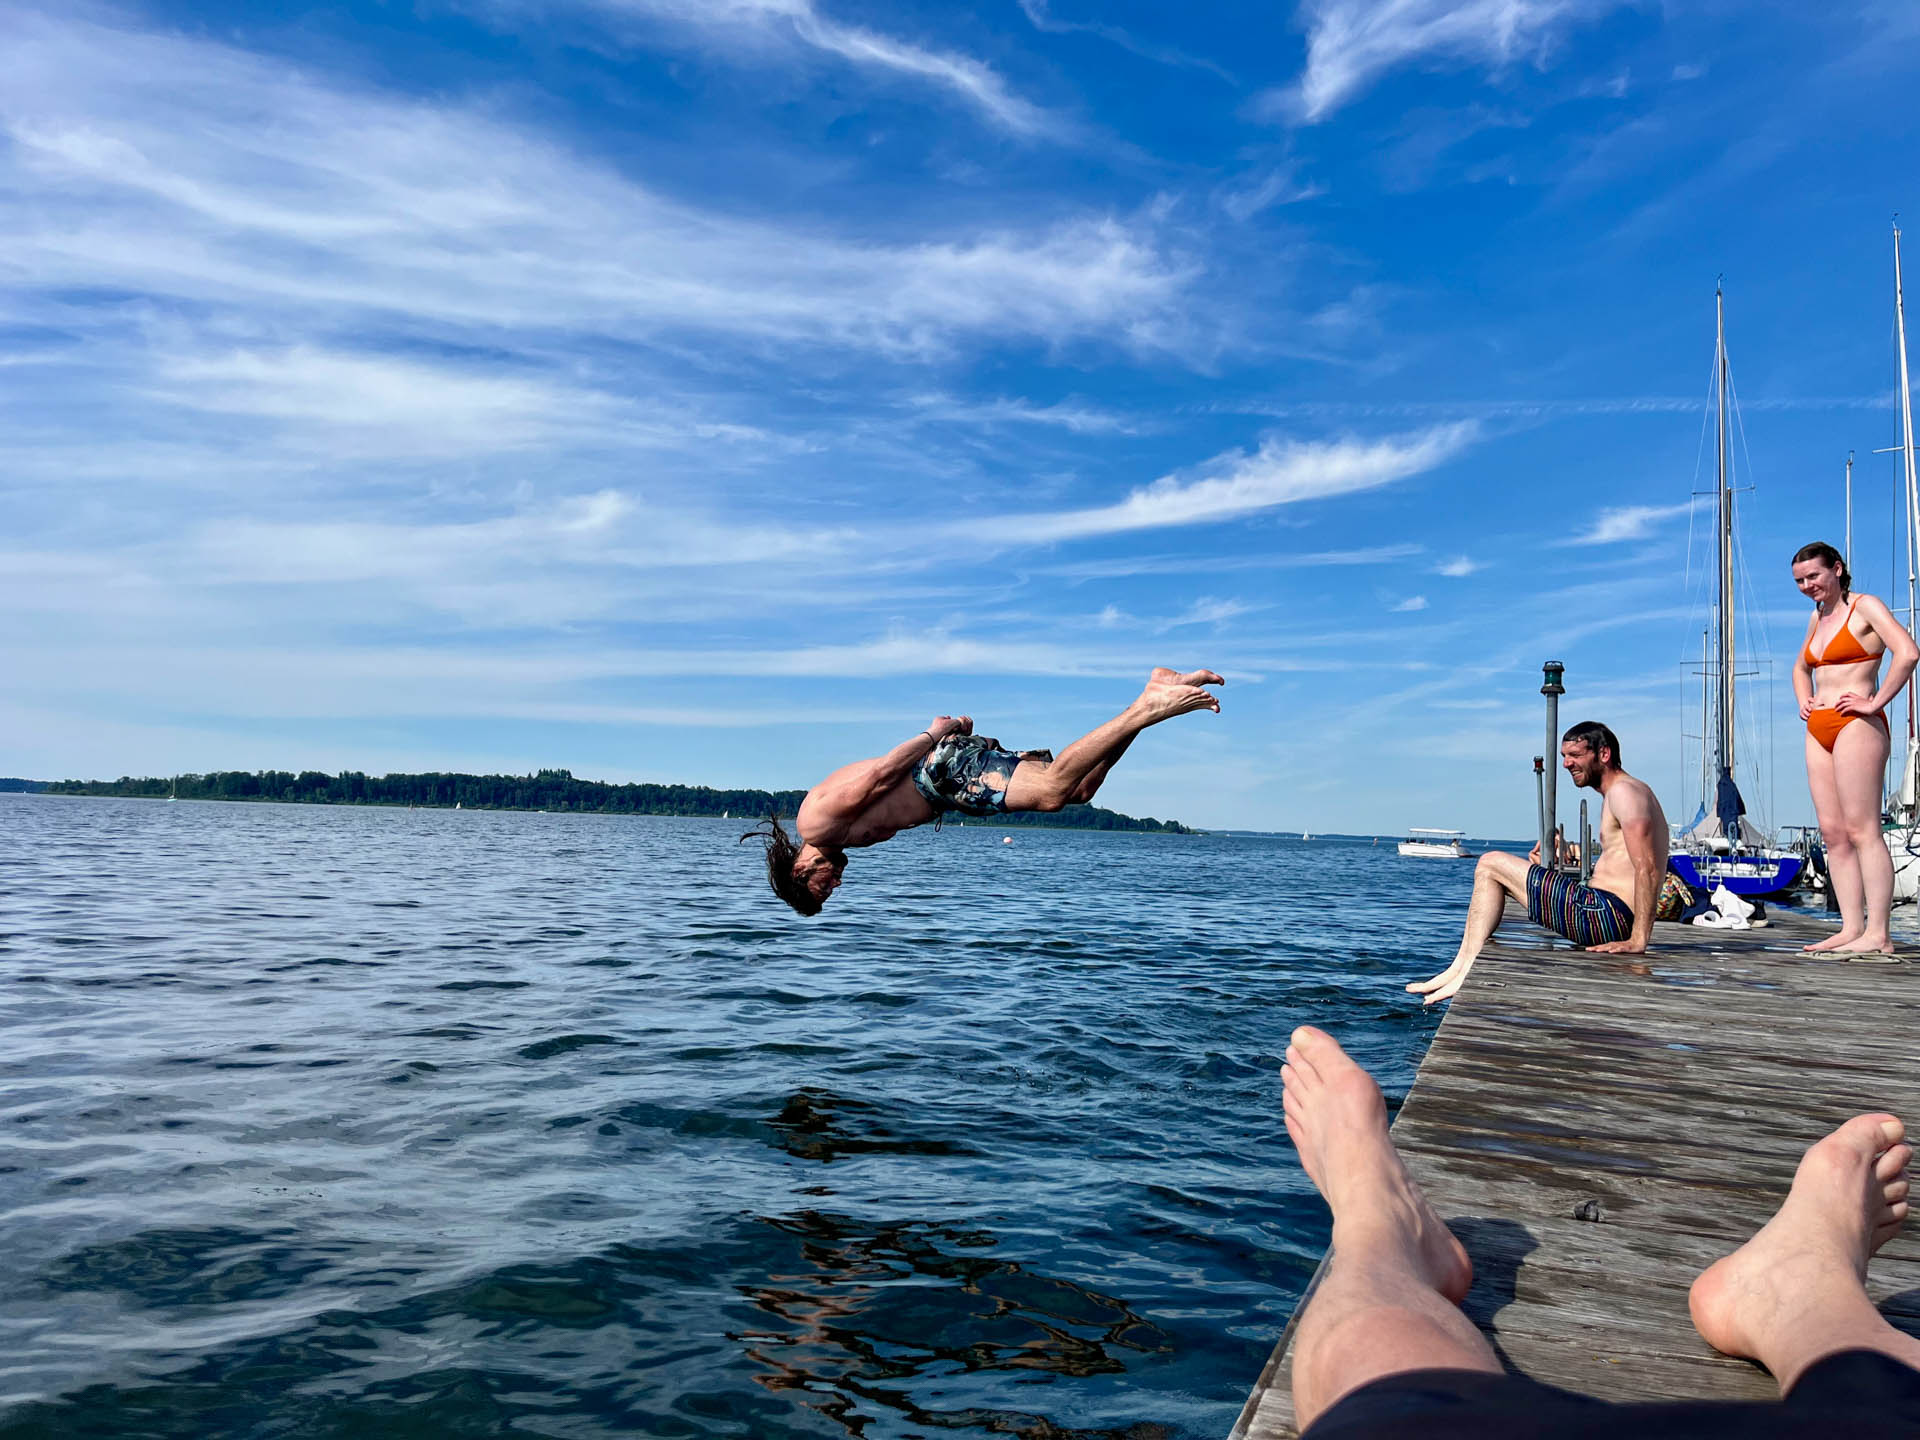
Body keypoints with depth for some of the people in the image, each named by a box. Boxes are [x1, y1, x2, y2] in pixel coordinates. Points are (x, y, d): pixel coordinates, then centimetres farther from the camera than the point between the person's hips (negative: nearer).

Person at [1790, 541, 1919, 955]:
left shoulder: (1865, 606, -3)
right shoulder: (1818, 617, 19)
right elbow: (1801, 667, 36)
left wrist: (1875, 702, -17)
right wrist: (1804, 701, 18)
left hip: (1856, 726, -8)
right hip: (1819, 730, 8)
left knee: (1861, 830, -11)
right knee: (1833, 833, 3)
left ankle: (1877, 935, -12)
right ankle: (1851, 928, 4)